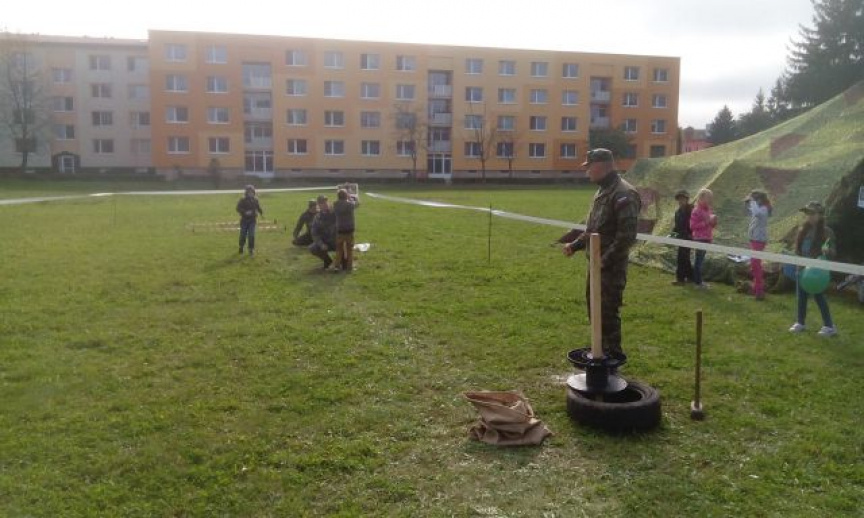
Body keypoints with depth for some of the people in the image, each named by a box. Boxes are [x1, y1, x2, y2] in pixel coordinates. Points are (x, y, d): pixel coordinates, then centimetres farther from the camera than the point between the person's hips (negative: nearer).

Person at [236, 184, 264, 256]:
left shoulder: (255, 200, 4)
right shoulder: (242, 200, -6)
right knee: (243, 235, 5)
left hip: (252, 220, 1)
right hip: (244, 220, -1)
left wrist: (261, 213, -7)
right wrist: (245, 212, -23)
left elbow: (258, 208, 12)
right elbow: (238, 208, -9)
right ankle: (241, 247, 29)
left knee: (251, 235, -6)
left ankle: (251, 249, 2)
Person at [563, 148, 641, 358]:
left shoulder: (623, 194, -18)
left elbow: (627, 236, -23)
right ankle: (601, 348, 34)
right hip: (596, 262, 10)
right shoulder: (602, 192, 14)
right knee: (594, 306, 19)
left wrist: (605, 259, -22)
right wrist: (575, 245, 12)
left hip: (611, 265, -10)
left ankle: (613, 354, 10)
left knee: (607, 310, -3)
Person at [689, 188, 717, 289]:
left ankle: (699, 280, 21)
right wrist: (706, 222, -19)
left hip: (707, 238, 7)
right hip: (699, 239, -7)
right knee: (699, 260, -3)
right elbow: (693, 226, -16)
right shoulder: (696, 211, -13)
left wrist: (713, 222, -3)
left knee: (701, 259, 13)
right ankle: (698, 282, 2)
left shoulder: (709, 210, 10)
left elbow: (711, 225, 19)